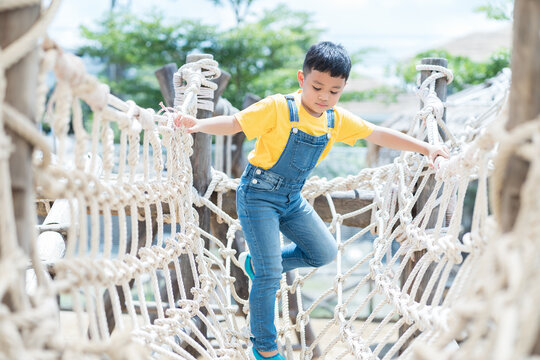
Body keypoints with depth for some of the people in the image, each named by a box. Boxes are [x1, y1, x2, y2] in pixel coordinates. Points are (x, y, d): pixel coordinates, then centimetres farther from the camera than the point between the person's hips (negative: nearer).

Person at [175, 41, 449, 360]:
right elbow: (233, 123, -22)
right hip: (258, 197, -7)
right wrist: (197, 125, -39)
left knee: (325, 253, 13)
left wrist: (425, 148, 2)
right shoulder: (278, 109, -20)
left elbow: (379, 134, 4)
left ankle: (257, 263, 29)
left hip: (292, 200, 7)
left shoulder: (337, 120, -2)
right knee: (270, 275, -8)